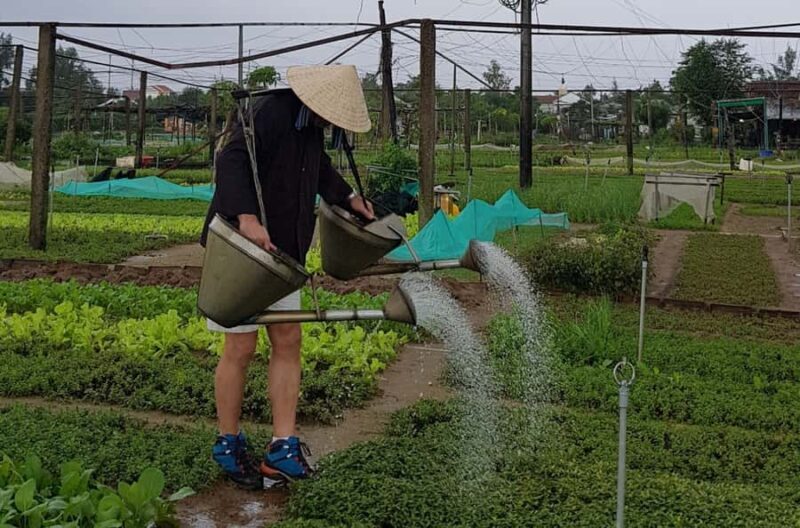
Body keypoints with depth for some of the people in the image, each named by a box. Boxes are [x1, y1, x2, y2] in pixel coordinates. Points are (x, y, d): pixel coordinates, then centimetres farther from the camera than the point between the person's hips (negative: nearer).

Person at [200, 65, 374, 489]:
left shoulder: (309, 125, 9)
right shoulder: (270, 114, -19)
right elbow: (231, 161, -33)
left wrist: (348, 197, 22)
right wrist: (245, 216, -45)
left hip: (281, 249, 9)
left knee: (287, 342, 4)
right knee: (241, 347, -1)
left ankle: (282, 448, 8)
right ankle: (228, 446, 17)